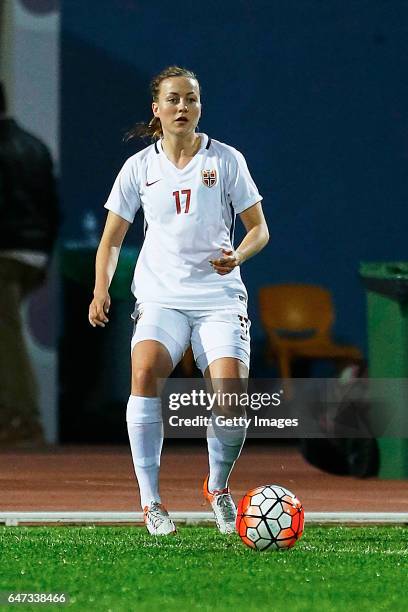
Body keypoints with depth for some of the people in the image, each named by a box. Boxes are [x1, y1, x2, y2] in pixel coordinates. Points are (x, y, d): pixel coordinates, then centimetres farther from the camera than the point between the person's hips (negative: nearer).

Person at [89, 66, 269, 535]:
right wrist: (101, 290, -3)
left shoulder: (225, 160, 4)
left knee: (231, 398, -18)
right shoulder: (139, 167, 7)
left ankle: (218, 486, 14)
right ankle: (150, 502, -21)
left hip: (219, 297, 0)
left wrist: (237, 255, -13)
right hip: (160, 298, 1)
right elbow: (112, 238, 13)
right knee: (145, 371, -29)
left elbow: (259, 228, 8)